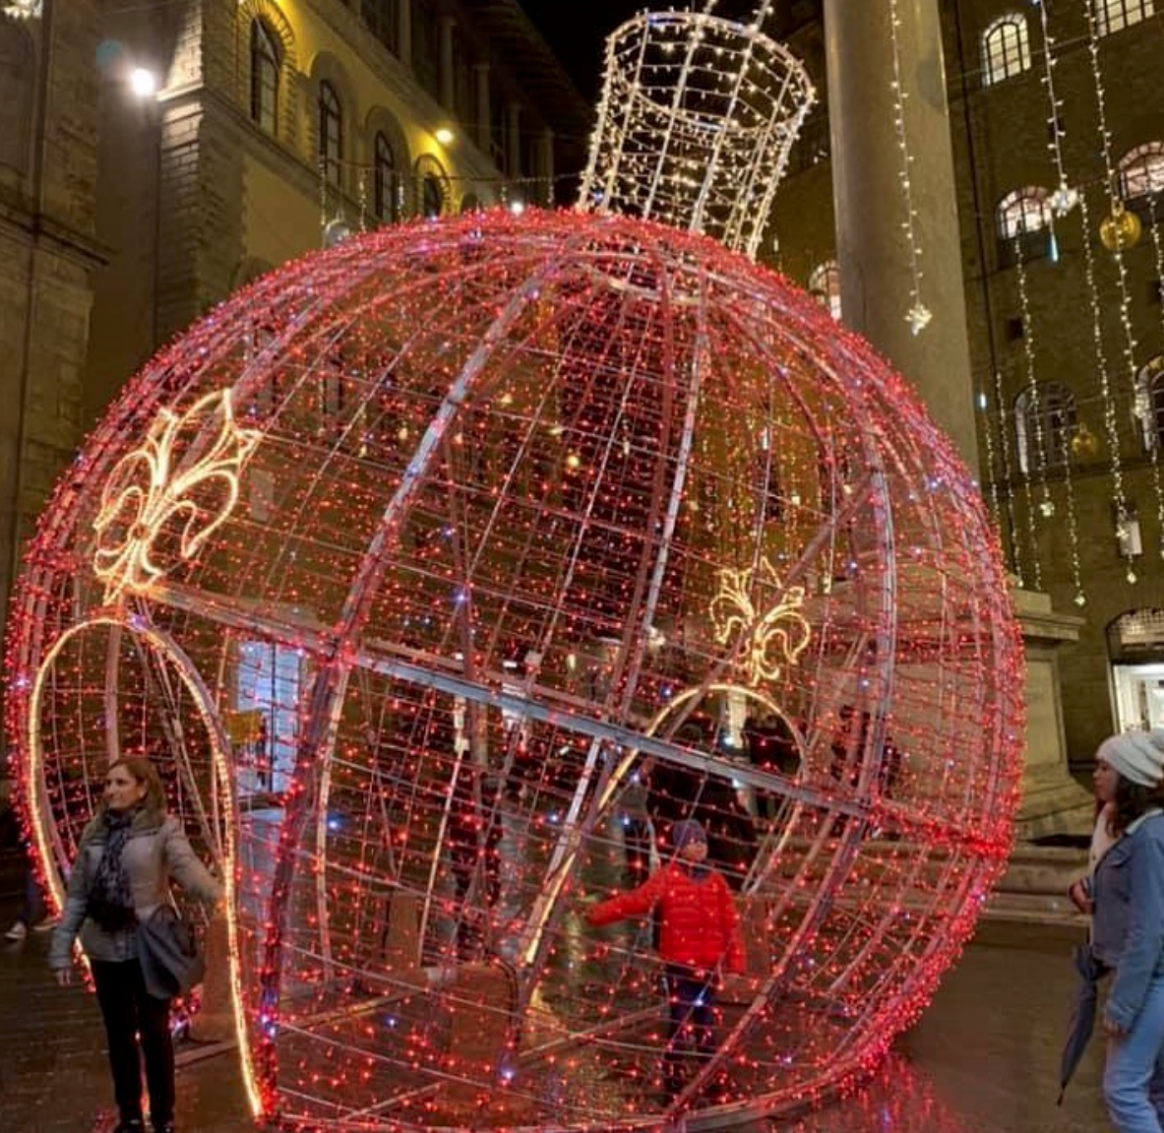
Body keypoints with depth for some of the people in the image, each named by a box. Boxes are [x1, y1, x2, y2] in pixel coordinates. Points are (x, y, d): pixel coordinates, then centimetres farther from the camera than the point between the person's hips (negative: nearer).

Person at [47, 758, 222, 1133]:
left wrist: (214, 894, -43)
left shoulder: (163, 827, -9)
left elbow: (187, 866, -25)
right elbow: (77, 894, 9)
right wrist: (61, 949, 8)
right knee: (119, 1035, 16)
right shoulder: (94, 831, 5)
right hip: (104, 949, 4)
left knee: (155, 1033, 8)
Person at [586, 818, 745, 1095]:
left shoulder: (716, 880, 5)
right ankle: (672, 1078, 12)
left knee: (706, 1022, 12)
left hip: (709, 964, 3)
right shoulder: (667, 877, -6)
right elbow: (636, 900, -15)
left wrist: (735, 960, 2)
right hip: (679, 963, -3)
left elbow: (730, 922, 6)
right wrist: (599, 913, -26)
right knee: (680, 1022, -2)